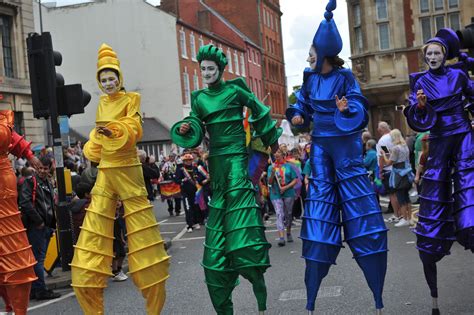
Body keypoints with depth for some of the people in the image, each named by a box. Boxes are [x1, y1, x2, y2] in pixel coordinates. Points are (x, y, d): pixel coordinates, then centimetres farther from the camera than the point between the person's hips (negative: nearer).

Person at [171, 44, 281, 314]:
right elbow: (196, 133, 4)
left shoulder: (235, 89, 0)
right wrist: (185, 130, -18)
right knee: (217, 226, 5)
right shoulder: (199, 98, 11)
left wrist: (271, 141, 20)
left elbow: (259, 112, 12)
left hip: (236, 158, -5)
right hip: (216, 161, 5)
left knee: (241, 221, -14)